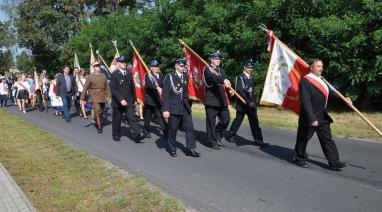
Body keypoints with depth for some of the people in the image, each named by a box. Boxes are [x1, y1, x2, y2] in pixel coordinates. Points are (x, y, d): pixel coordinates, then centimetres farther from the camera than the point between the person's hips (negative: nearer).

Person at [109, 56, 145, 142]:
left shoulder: (129, 73, 8)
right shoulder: (114, 75, -8)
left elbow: (132, 87, 13)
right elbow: (113, 89, -15)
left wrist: (135, 99, 11)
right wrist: (121, 100, -24)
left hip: (128, 101, 3)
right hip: (118, 102, -3)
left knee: (131, 118, -7)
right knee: (117, 120, 10)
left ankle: (138, 134, -16)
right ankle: (116, 135, 27)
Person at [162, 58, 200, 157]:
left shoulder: (185, 77, 8)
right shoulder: (169, 77, -6)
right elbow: (165, 94, -10)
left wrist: (187, 104, 11)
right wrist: (165, 109, -15)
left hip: (185, 107, 4)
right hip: (174, 107, -4)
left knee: (189, 127, 0)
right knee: (173, 129, 6)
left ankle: (190, 149, 6)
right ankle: (172, 149, 20)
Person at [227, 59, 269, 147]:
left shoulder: (251, 78, 13)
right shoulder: (240, 77, -10)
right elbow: (240, 91, -18)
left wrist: (253, 101, 10)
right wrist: (248, 102, -21)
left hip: (251, 104, 7)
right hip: (242, 104, -7)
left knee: (254, 122, 5)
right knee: (238, 120, 1)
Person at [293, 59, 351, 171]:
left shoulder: (321, 80, 10)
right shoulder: (305, 81, -18)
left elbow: (330, 92, 21)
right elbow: (306, 102, -22)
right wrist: (312, 118, -25)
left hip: (322, 116, 8)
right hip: (309, 116, -8)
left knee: (327, 139, 8)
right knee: (303, 138, 7)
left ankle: (334, 162, 12)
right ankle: (299, 158, 26)